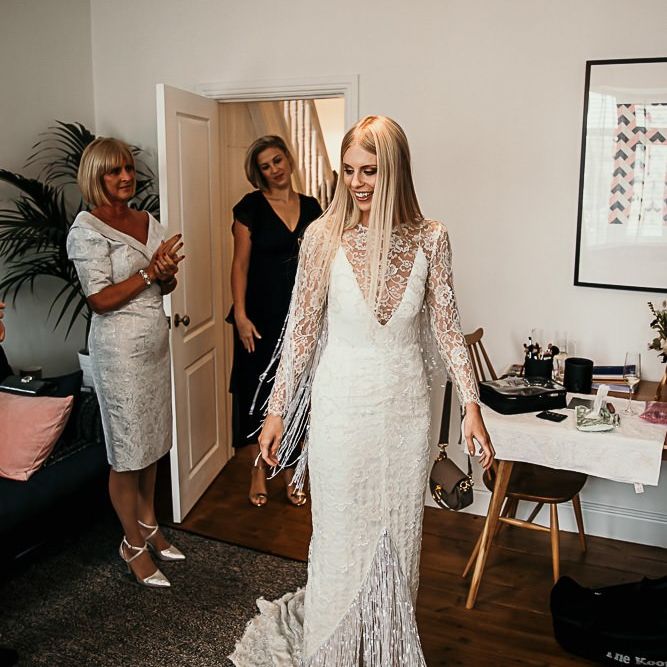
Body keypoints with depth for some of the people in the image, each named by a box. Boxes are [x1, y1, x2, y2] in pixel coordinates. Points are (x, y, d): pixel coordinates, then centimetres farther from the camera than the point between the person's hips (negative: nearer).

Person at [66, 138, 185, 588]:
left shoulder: (147, 221, 9)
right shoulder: (87, 230, -12)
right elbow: (99, 300, -17)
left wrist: (169, 271, -10)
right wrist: (150, 271, -21)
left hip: (156, 341, 7)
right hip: (120, 348, -7)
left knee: (153, 440, 17)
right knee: (128, 450, 4)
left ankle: (149, 524, 36)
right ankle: (134, 545, 21)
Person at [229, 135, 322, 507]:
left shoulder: (310, 207, 7)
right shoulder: (251, 207, -4)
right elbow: (240, 264, -7)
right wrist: (240, 315, -15)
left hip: (301, 313, 3)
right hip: (262, 313, -3)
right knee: (257, 389, 5)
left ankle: (288, 468, 25)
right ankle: (259, 470, 23)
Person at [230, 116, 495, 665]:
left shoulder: (430, 238, -4)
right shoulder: (325, 236, -8)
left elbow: (447, 326, 2)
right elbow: (302, 328, -4)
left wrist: (471, 404, -2)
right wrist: (278, 411, -2)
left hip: (407, 408, 2)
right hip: (343, 406, -2)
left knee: (398, 536, 16)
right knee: (341, 536, 10)